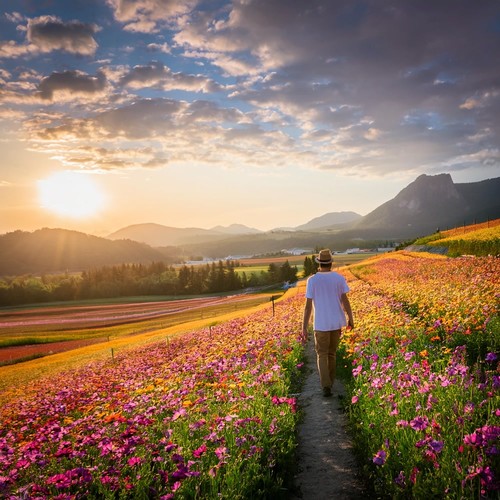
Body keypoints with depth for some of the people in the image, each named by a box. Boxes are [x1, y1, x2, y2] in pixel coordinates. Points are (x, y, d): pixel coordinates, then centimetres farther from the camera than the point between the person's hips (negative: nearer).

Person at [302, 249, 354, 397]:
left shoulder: (312, 280, -10)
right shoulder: (339, 278, -4)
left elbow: (308, 305, -10)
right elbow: (345, 301, -3)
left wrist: (304, 327, -4)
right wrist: (350, 319, 11)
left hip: (321, 324, -2)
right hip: (336, 322, 3)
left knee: (322, 355, 7)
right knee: (332, 353, 20)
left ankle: (326, 386, -10)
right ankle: (328, 383, 29)